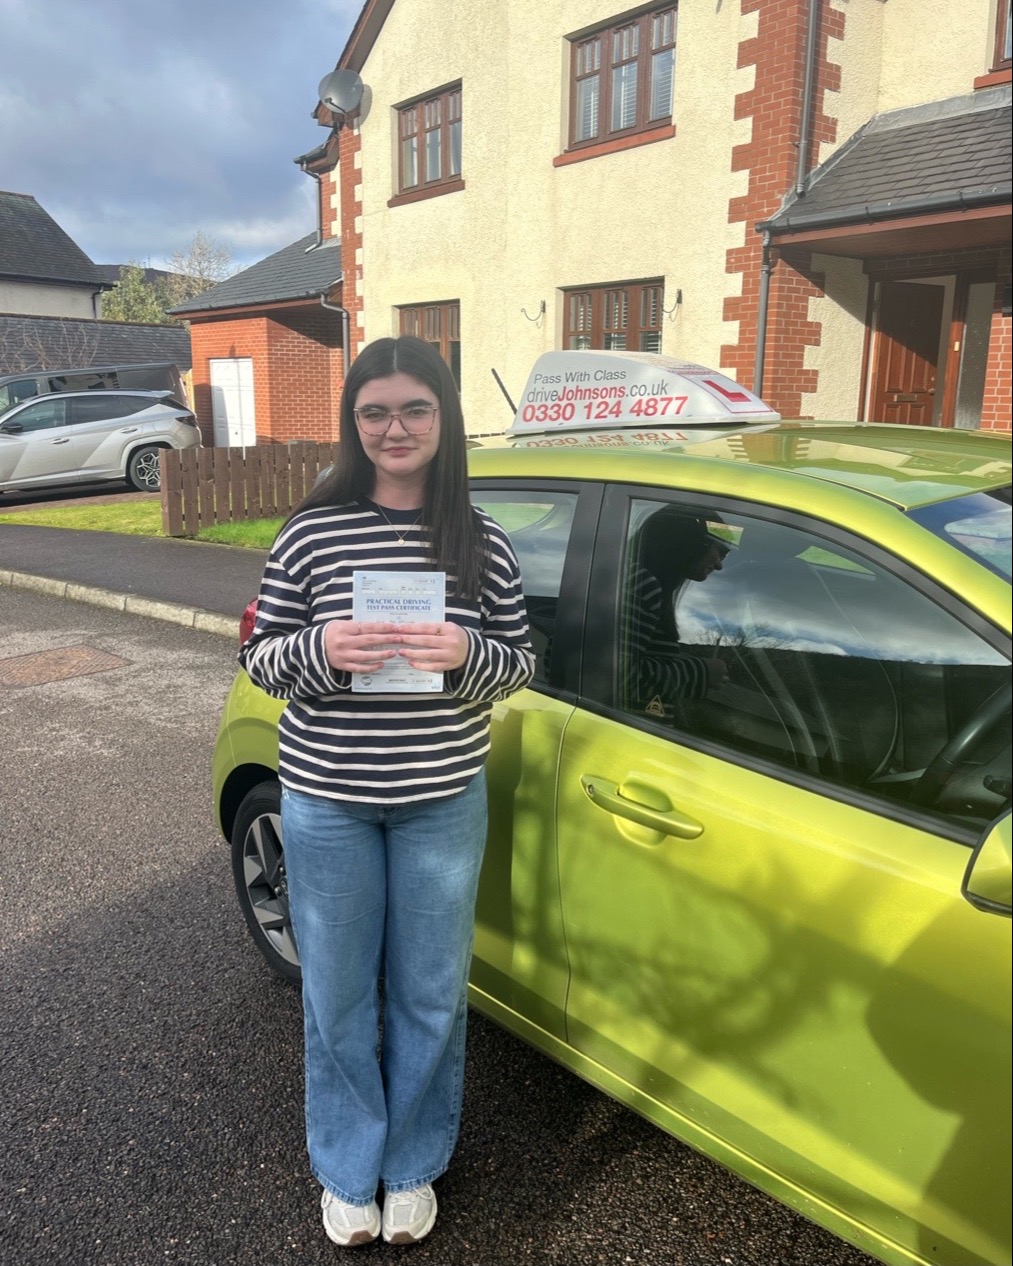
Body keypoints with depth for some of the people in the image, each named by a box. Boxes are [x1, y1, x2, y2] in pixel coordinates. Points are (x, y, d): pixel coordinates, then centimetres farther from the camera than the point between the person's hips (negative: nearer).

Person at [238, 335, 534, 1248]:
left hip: (442, 801, 1)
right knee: (339, 996, 15)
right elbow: (261, 657, -1)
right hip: (326, 799, 0)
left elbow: (520, 664, 2)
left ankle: (414, 1167, 41)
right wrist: (322, 649, -22)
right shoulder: (312, 534, -6)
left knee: (430, 996, 15)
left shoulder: (483, 542, -3)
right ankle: (348, 1172, 41)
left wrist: (466, 653, -20)